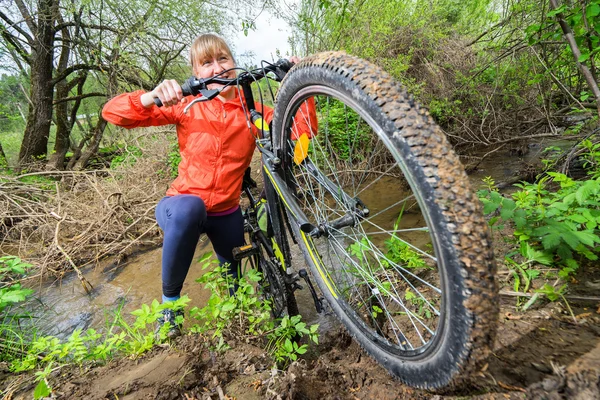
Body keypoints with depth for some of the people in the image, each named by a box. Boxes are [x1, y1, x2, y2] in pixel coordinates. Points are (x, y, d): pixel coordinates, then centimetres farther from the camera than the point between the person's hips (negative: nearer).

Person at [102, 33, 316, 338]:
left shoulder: (253, 111, -6)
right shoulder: (186, 105, -11)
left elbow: (303, 130, -14)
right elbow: (113, 113, -16)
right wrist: (153, 95, -34)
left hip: (227, 214, 3)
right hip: (182, 208, -2)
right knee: (189, 207, -40)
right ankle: (170, 299, -14)